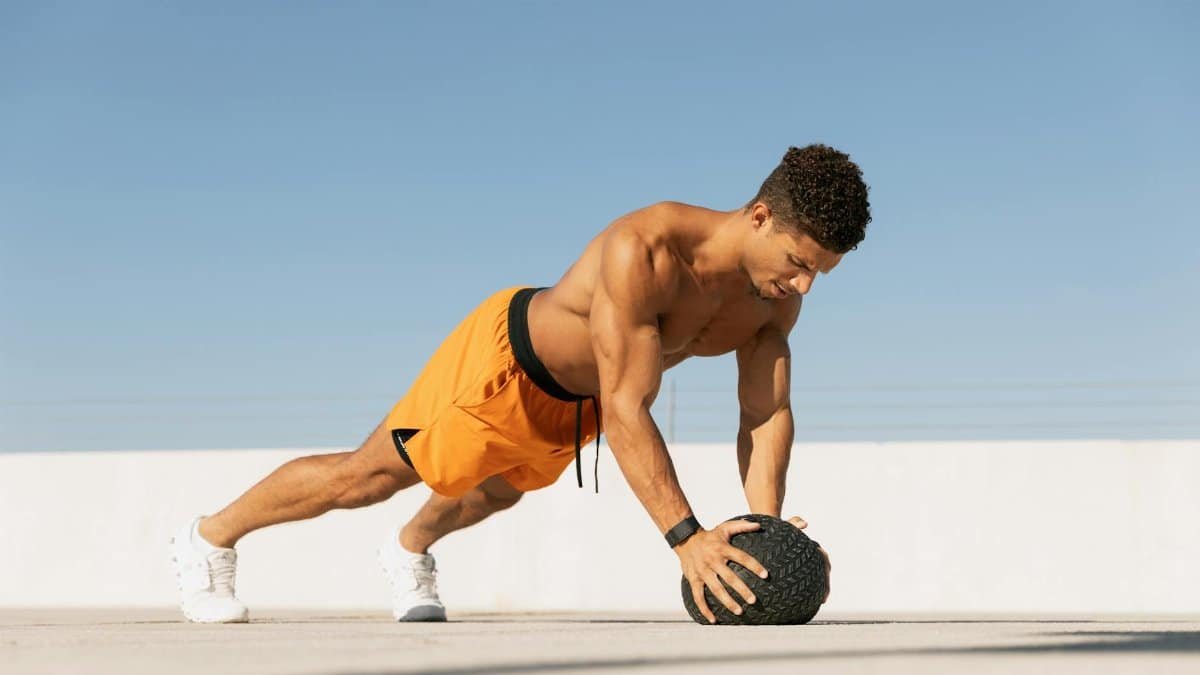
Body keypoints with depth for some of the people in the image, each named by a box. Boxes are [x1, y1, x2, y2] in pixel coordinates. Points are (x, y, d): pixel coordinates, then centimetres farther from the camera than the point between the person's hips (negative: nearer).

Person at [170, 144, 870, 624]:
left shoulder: (774, 296, -22)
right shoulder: (642, 251, -44)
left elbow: (768, 413, -16)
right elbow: (624, 409, -46)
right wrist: (686, 537, -51)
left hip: (575, 399, 7)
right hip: (505, 358, -7)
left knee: (496, 491, 33)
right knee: (369, 474, 10)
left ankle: (411, 550, 64)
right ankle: (211, 538, 32)